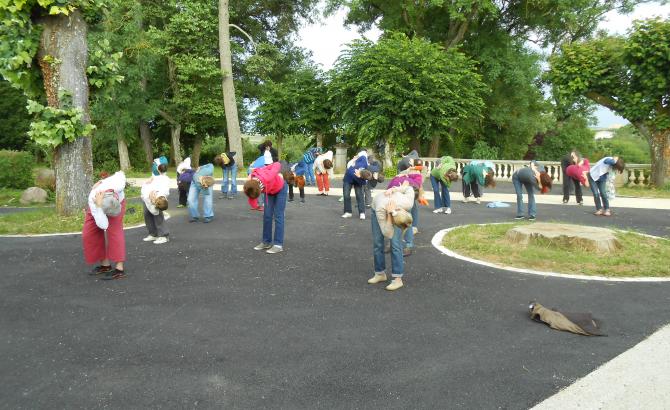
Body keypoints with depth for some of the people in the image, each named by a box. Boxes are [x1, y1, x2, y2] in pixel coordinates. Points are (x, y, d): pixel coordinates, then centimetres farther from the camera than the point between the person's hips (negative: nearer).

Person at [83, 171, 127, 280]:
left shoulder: (118, 185, -41)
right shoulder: (93, 200, -42)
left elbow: (121, 174, -16)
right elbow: (103, 225, -47)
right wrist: (98, 206, -56)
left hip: (118, 201, -1)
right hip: (97, 206, 1)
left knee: (114, 230, -18)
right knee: (89, 234, -5)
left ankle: (119, 269, -22)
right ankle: (105, 264, 10)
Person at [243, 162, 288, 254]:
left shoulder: (267, 178, -43)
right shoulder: (249, 186, -28)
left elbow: (277, 164, -25)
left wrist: (278, 174, -9)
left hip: (281, 188, -4)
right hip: (269, 191, 4)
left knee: (278, 216, -9)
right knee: (267, 216, 0)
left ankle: (278, 244, -9)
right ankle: (266, 242, 12)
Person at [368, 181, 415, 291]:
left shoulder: (408, 204, -38)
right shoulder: (380, 210, -43)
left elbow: (410, 189, -16)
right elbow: (388, 234, -37)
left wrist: (394, 189, -12)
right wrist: (389, 215, -47)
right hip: (376, 208, 0)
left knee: (395, 244, -13)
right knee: (377, 243, -2)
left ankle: (398, 279, -11)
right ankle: (380, 274, 15)